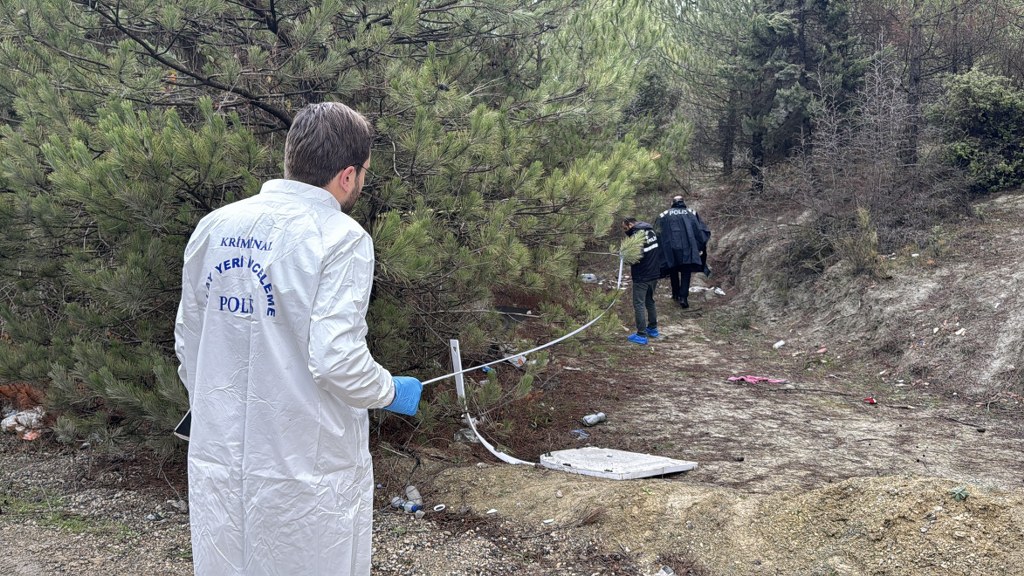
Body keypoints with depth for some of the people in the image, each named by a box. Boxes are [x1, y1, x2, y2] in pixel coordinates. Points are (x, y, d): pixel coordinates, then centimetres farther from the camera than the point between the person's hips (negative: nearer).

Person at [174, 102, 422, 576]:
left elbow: (187, 342, 9)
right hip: (307, 466, -5)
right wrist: (391, 391, -2)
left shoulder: (215, 227, 3)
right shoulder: (339, 238, -14)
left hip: (218, 457, 5)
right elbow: (336, 360, -21)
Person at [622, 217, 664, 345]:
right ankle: (653, 329, 31)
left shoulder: (637, 235, -19)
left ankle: (641, 335, -2)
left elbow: (637, 256, -27)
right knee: (650, 302, 22)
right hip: (654, 274, 9)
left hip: (642, 277, -9)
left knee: (639, 305, -2)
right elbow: (659, 251, 15)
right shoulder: (651, 230, 9)